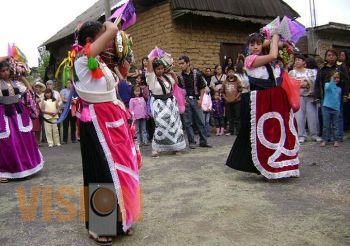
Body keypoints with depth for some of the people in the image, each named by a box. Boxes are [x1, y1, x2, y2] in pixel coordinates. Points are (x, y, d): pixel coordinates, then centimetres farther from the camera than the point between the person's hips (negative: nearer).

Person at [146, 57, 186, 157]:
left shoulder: (167, 76, 8)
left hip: (170, 102, 7)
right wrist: (155, 57, -4)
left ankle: (174, 146, 23)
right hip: (159, 104, -7)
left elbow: (176, 82, 27)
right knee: (161, 126, -13)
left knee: (174, 124, 9)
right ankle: (155, 148, -2)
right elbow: (150, 61, -23)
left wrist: (173, 73, 13)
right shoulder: (151, 78, -11)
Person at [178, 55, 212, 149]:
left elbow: (202, 88, 6)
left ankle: (203, 141, 12)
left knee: (200, 121, 2)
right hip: (185, 100, 0)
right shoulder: (179, 77, 2)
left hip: (196, 100, 0)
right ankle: (191, 142, 12)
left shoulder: (196, 74, 2)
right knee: (188, 122, 3)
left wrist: (200, 99, -3)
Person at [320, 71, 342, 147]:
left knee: (335, 126, 6)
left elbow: (340, 99, 17)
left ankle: (336, 140, 11)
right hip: (326, 107, -3)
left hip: (336, 108, 3)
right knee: (326, 125, 1)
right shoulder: (327, 84, 2)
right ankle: (324, 140, 7)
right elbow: (327, 88, -23)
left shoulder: (339, 88, 13)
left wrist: (340, 109, 10)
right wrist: (332, 80, -31)